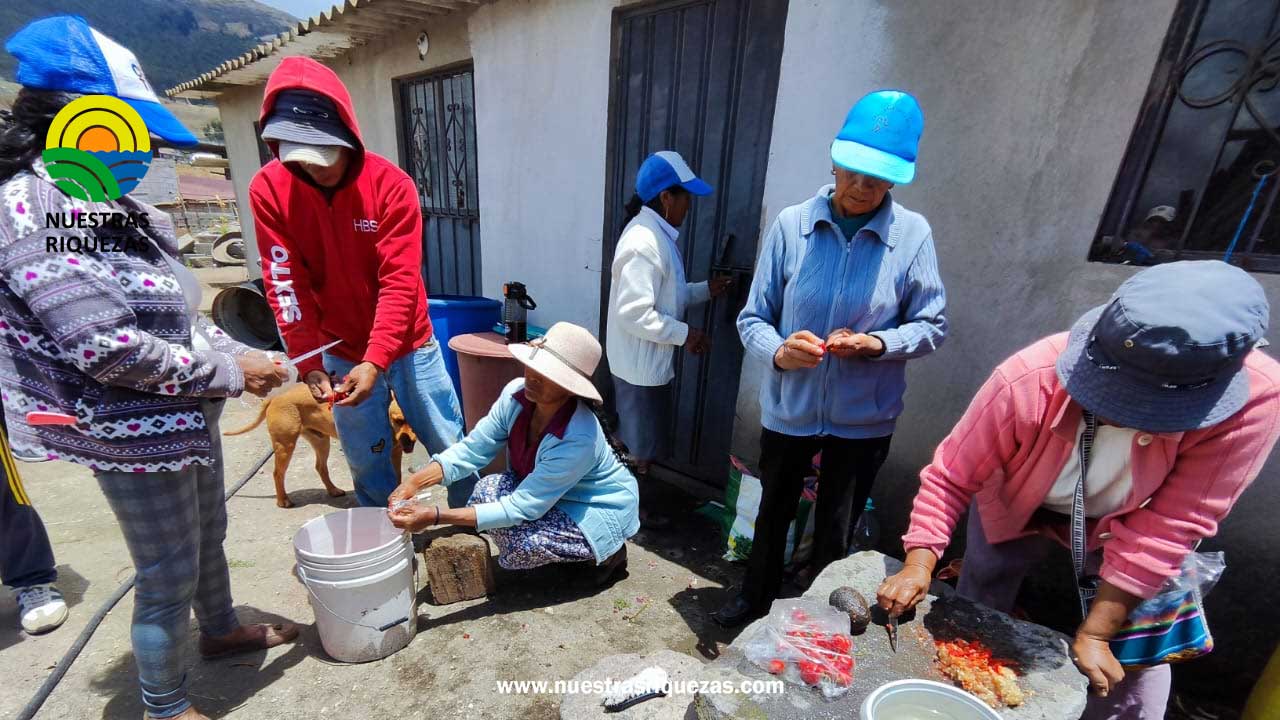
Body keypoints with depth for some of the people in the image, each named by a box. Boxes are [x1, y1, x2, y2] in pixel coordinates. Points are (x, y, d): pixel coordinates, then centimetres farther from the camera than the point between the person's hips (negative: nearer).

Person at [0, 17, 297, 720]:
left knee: (208, 535, 26)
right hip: (134, 433, -9)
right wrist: (229, 373, -18)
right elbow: (105, 348, -25)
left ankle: (220, 628, 51)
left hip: (186, 414, 9)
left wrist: (239, 356, 1)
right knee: (169, 576, 8)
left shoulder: (111, 203, 8)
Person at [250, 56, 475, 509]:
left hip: (408, 343, -1)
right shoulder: (268, 190, -7)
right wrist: (308, 364, -15)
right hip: (339, 351, 2)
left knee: (449, 444, 8)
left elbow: (400, 282, -20)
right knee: (366, 460, 11)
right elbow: (285, 284, -8)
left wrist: (375, 361, -26)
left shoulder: (390, 184, -15)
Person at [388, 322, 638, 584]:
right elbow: (471, 449, -12)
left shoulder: (578, 439, -39)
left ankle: (608, 551, 2)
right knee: (487, 490, -15)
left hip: (602, 509, -7)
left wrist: (436, 516, -36)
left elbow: (521, 508, -34)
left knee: (520, 542, -26)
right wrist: (415, 481, -26)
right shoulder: (516, 393, -20)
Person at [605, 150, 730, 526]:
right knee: (641, 445, 8)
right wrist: (684, 333, -21)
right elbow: (634, 313, -28)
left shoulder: (658, 234, 10)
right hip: (641, 363, -10)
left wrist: (706, 289, 10)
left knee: (637, 440, 24)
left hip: (649, 361, 10)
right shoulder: (644, 242, -24)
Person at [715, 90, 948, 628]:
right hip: (788, 408, 1)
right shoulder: (792, 224, -11)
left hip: (864, 417, 0)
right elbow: (753, 318, -8)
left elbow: (931, 326, -3)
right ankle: (755, 597, 52)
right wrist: (778, 351, -28)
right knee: (772, 513, 23)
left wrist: (877, 343, -23)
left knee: (835, 533, 20)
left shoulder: (913, 234, -10)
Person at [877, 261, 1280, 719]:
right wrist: (919, 567, -36)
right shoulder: (1029, 379, -38)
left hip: (1126, 523, 1)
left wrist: (1094, 633, -25)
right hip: (1016, 510, 0)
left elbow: (1167, 527, -28)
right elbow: (951, 477, -28)